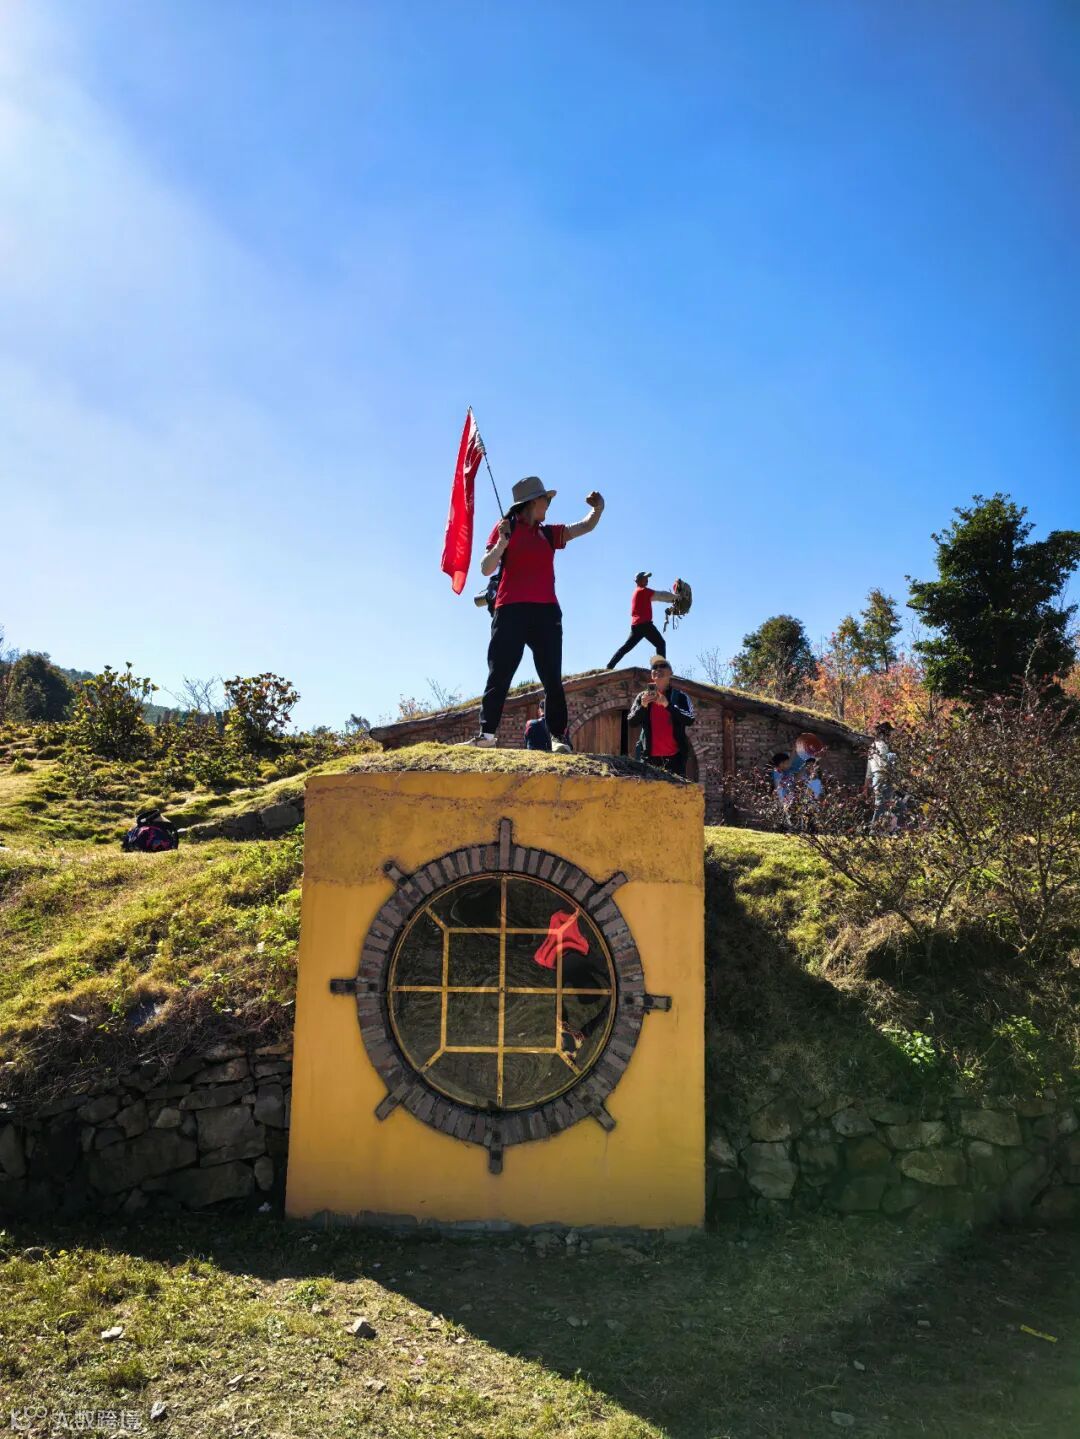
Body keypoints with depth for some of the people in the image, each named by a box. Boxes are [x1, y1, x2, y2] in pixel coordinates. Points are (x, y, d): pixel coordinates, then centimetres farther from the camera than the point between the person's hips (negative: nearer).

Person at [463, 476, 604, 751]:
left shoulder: (549, 533, 21)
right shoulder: (506, 528, 8)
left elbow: (586, 526, 24)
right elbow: (486, 569, 1)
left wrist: (597, 509, 4)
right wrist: (501, 543, -13)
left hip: (546, 612, 4)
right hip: (511, 611, -4)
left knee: (552, 678, -1)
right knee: (499, 674, -6)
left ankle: (558, 736, 0)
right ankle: (487, 733, -7)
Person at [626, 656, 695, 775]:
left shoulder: (680, 697, 5)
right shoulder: (642, 697, 10)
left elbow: (690, 720, -8)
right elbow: (631, 722, 4)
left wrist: (668, 705, -20)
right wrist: (642, 706, -15)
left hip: (675, 756, -1)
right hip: (650, 756, 1)